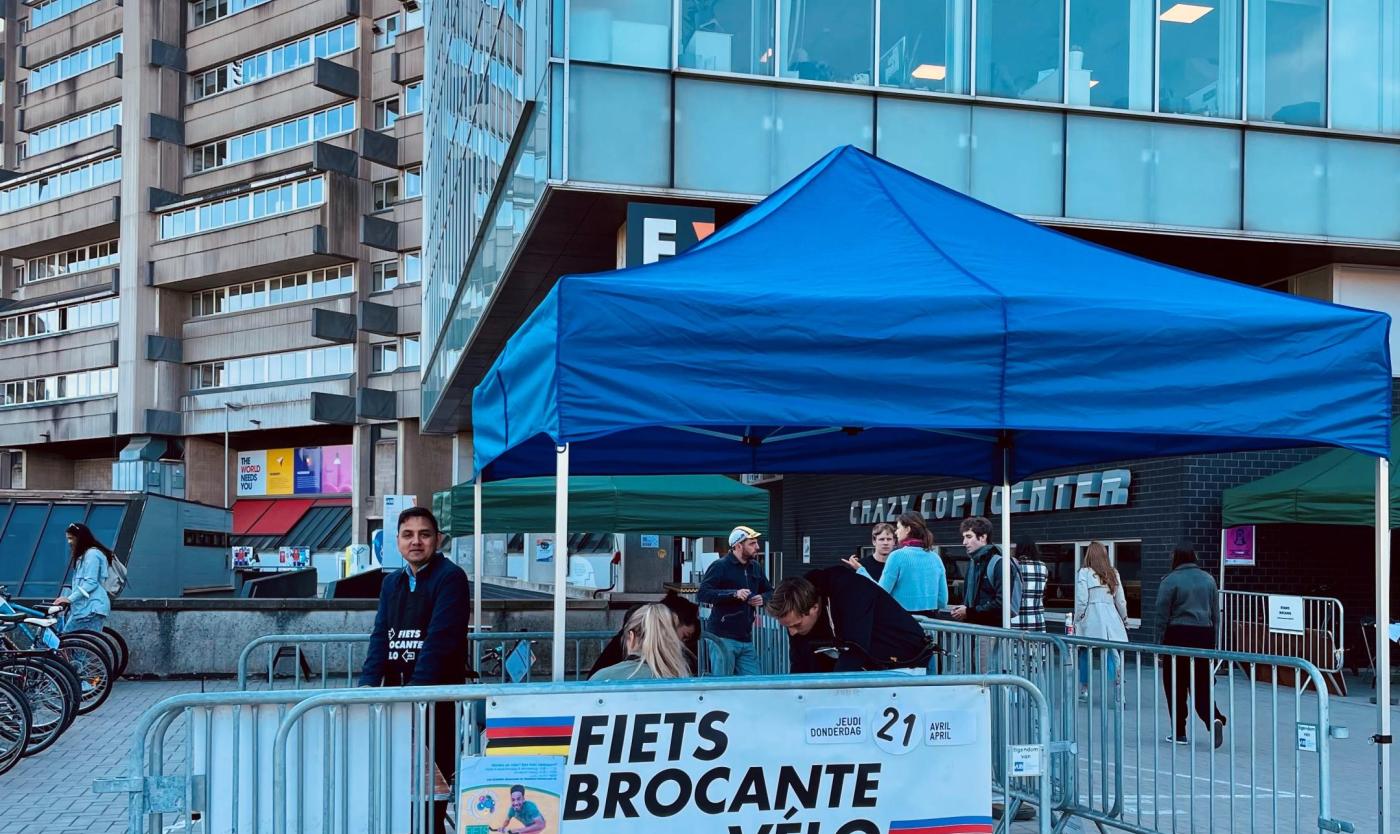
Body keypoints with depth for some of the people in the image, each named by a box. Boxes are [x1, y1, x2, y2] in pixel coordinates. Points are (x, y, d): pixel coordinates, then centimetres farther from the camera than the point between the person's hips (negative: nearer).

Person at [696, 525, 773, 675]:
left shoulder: (755, 568, 15)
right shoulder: (720, 566, -7)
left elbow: (770, 591, 26)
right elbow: (702, 594, -17)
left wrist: (762, 598, 1)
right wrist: (734, 594, -25)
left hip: (746, 639, 7)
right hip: (723, 638, -7)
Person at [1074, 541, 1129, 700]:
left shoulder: (1084, 573, -5)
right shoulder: (1113, 573, 8)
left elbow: (1081, 601, -8)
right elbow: (1121, 601, 11)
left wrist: (1077, 621, 2)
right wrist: (1125, 619, 25)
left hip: (1090, 621, -3)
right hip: (1111, 619, 3)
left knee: (1085, 654, 10)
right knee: (1112, 654, 2)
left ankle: (1084, 690, 17)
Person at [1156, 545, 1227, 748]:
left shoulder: (1170, 581, -7)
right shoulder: (1208, 579, 9)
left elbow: (1162, 615, -7)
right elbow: (1215, 613, 13)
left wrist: (1160, 643, -1)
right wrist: (1212, 642, 19)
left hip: (1178, 636, -4)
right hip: (1204, 636, 5)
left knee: (1175, 685, 5)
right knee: (1202, 683, 9)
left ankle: (1179, 733, 9)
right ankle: (1213, 718, -15)